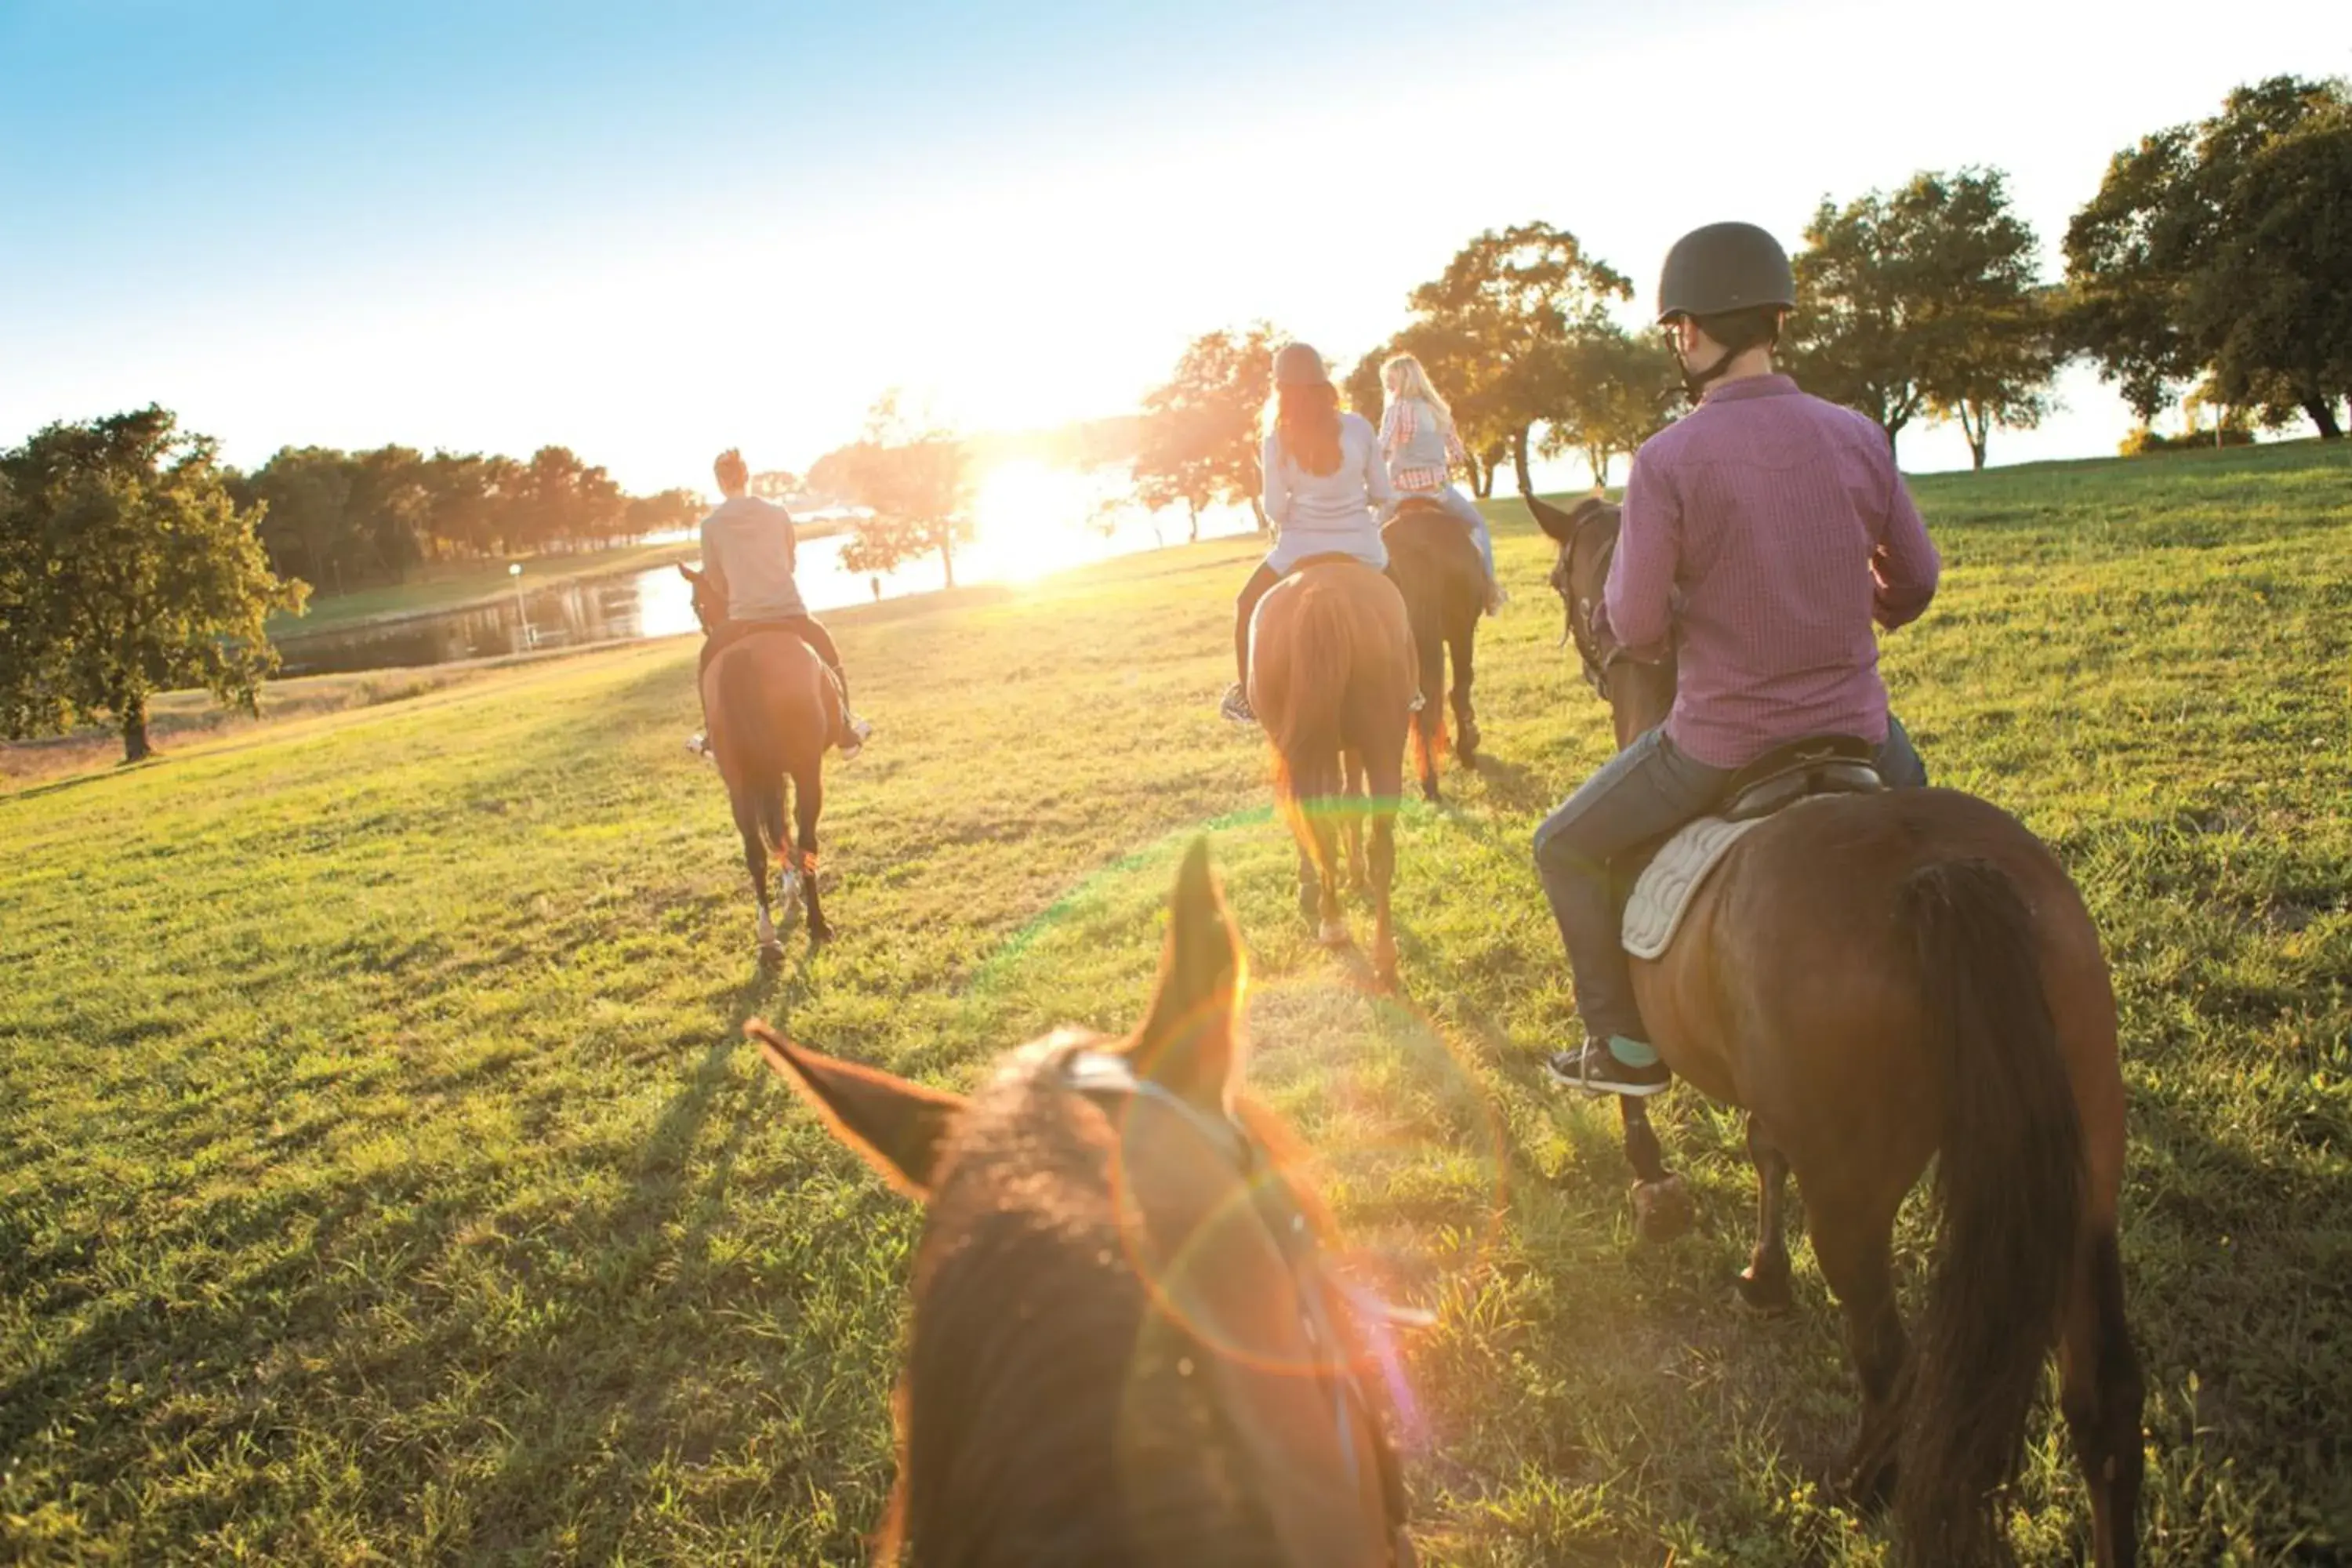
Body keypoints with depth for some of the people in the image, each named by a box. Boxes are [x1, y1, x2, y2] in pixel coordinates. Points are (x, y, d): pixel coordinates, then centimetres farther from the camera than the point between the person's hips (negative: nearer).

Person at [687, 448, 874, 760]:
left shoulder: (710, 525, 0)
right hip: (791, 612, 1)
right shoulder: (778, 513, 2)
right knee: (831, 657, 26)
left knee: (706, 665, 26)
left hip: (741, 619, -1)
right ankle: (846, 733, 27)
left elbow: (715, 578, 9)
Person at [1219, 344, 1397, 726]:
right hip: (1361, 548, 2)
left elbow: (1275, 512, -8)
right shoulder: (1359, 428, -7)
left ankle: (1247, 697, 26)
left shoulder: (1277, 442, -11)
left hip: (1303, 549, -1)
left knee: (1247, 607, 24)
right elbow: (1383, 496, -1)